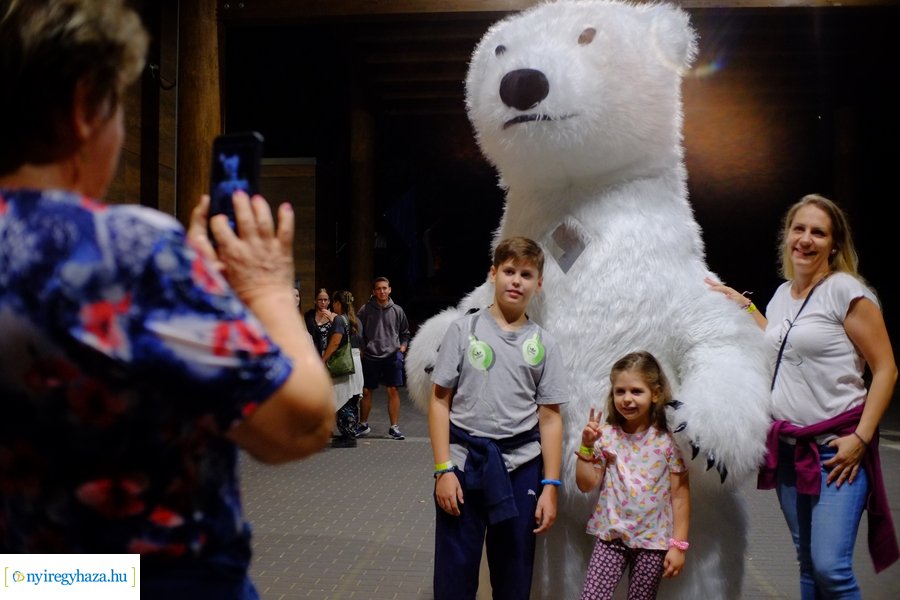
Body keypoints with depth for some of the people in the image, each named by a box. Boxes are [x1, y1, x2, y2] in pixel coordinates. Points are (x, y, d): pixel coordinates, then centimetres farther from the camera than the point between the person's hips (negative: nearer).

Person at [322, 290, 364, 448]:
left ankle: (348, 437, -3)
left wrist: (322, 360, -18)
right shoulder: (356, 321, 13)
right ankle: (351, 433, 18)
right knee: (353, 402, 12)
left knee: (344, 403, -4)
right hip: (356, 362, 8)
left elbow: (335, 342, -21)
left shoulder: (339, 319, -11)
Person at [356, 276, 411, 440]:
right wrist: (362, 349, -5)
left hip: (392, 356, 0)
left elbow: (405, 333, 16)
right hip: (370, 357, 0)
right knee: (366, 391, 8)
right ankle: (363, 425, 25)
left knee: (393, 391, -1)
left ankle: (394, 427, 8)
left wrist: (403, 346, 2)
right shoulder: (366, 310, -2)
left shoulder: (397, 311, 4)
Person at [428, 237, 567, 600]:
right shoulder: (464, 330, 0)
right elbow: (440, 400, 0)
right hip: (464, 460, -1)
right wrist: (443, 469, -7)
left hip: (521, 467, 2)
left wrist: (550, 485, -2)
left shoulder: (544, 345, 5)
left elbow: (549, 418, 5)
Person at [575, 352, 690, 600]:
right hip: (611, 535, 1)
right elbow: (586, 485, -1)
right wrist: (587, 446, -13)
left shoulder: (667, 441, -9)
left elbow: (680, 496, -6)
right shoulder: (605, 436, -4)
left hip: (653, 540, -1)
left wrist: (678, 545, -8)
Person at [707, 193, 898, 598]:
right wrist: (743, 304, 27)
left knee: (830, 567, -13)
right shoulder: (782, 294, 11)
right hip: (788, 448, 7)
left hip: (836, 449, -7)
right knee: (807, 563, 13)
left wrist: (861, 437, -15)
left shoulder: (846, 290, -9)